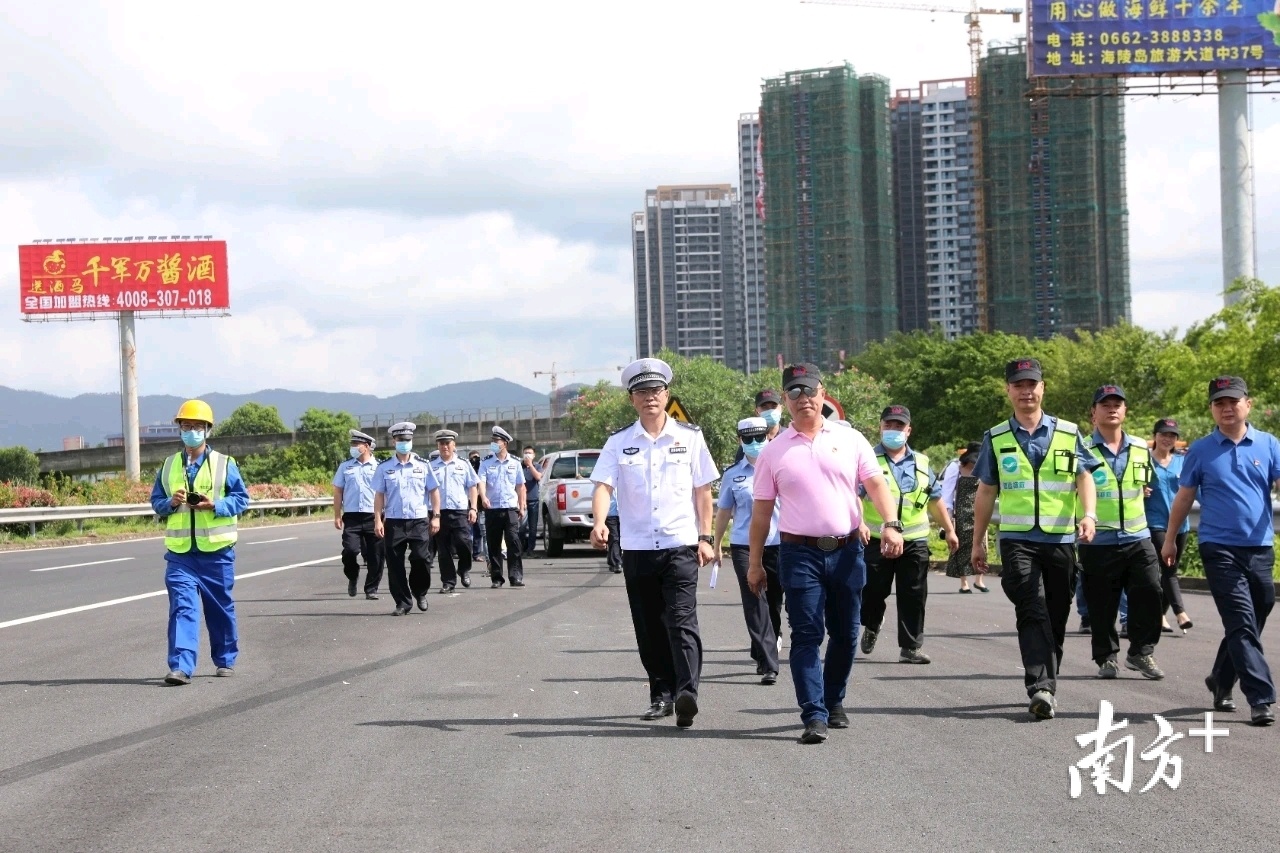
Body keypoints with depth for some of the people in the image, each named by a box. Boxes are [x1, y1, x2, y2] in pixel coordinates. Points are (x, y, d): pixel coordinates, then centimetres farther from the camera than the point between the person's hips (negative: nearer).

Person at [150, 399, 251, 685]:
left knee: (220, 608, 10)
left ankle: (225, 660, 26)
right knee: (182, 607, -11)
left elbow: (241, 498, 0)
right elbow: (156, 501, 14)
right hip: (180, 552, 1)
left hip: (216, 551, -1)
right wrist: (171, 503, -9)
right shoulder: (169, 466, 10)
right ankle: (181, 666, -18)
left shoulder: (224, 464, 2)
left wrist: (215, 505, -16)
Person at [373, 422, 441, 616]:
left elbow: (434, 491, 7)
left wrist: (436, 516, 0)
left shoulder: (423, 465, 5)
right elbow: (379, 495, 4)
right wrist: (377, 520, -3)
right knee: (395, 564, 1)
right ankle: (403, 602, 11)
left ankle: (420, 593, 15)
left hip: (419, 521, -1)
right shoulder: (384, 468, 5)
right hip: (393, 522, 1)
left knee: (421, 558, -11)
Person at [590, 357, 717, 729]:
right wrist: (599, 522, -24)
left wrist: (705, 537, 3)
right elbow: (603, 485, -5)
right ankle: (661, 695, 18)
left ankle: (686, 693, -24)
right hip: (637, 548, 2)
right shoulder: (619, 443, 6)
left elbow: (702, 490, 9)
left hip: (680, 545, -2)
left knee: (681, 621, -14)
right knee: (649, 629, 8)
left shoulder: (689, 437, 5)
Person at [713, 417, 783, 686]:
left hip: (778, 544, 1)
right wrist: (716, 546, 16)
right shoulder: (732, 475, 7)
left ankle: (762, 655, 29)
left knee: (773, 603, 9)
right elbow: (723, 512, 15)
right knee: (755, 604, -9)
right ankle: (768, 664, -12)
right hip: (744, 546, -1)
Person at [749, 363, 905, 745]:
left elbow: (876, 484, 2)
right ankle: (814, 716, -11)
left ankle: (834, 701, 27)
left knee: (845, 633, 10)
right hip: (800, 552, -2)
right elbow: (761, 511, 8)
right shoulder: (774, 452, 6)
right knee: (807, 635, -8)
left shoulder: (850, 439, 7)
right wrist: (755, 563, 7)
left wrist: (891, 524, -16)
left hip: (846, 550, 2)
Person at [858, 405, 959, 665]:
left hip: (914, 542, 3)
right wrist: (859, 523, -26)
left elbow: (935, 499, 23)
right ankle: (871, 626, 34)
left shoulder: (920, 463, 15)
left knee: (914, 597, -1)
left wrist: (949, 530, 23)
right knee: (873, 592, 4)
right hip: (876, 539, -3)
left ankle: (911, 646, 3)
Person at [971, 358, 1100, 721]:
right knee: (1033, 612, -17)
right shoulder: (996, 439, 9)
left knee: (1056, 618, 7)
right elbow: (986, 491, 14)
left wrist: (1088, 514, -13)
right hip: (1016, 539, -2)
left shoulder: (1068, 433, 9)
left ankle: (1045, 685, 20)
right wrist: (978, 541, 14)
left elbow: (1084, 477, 6)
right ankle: (1041, 689, -26)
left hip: (1061, 539, 2)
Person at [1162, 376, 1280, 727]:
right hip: (1219, 548, -3)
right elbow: (1184, 497, 11)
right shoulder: (1201, 451, 3)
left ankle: (1221, 681, 34)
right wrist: (1170, 538, 14)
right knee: (1242, 624, -11)